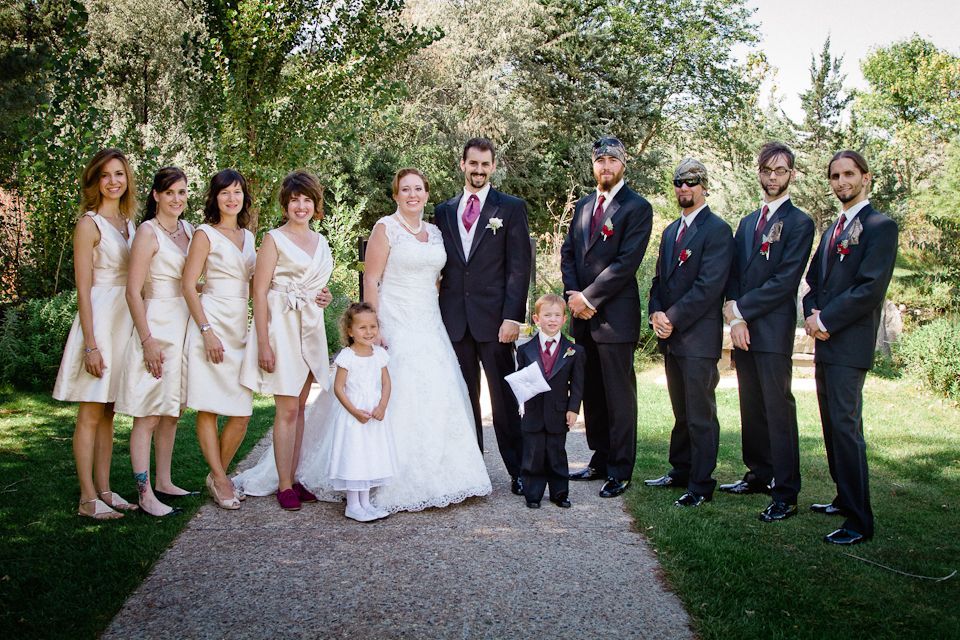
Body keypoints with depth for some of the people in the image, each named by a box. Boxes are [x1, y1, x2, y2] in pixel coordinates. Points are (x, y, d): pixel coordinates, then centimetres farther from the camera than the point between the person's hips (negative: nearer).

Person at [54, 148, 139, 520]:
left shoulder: (129, 223, 12)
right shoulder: (89, 224, -8)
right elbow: (83, 289, -12)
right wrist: (90, 345, -16)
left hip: (125, 322, 7)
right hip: (99, 321, -7)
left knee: (108, 412, 11)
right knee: (91, 413, -1)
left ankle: (104, 489, 18)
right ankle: (87, 498, 5)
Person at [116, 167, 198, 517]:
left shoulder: (187, 229, 11)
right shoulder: (148, 232, -10)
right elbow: (133, 292, -14)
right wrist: (147, 340, -18)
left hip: (183, 327, 8)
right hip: (157, 326, -7)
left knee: (172, 411, 14)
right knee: (148, 415, -3)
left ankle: (164, 483, 24)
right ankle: (145, 494, 2)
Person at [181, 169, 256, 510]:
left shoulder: (248, 236, 16)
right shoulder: (205, 234, -2)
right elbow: (188, 285, -7)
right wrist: (206, 331, -15)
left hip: (241, 325, 6)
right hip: (212, 321, -6)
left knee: (242, 412, 3)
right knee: (208, 408, 0)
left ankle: (218, 474, 20)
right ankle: (220, 480, 11)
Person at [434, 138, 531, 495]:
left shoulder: (511, 208, 2)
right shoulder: (443, 211, 14)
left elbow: (520, 266, -4)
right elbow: (439, 265, 14)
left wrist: (513, 317, -12)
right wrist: (438, 315, 5)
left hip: (494, 318, -3)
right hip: (454, 319, 4)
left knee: (504, 397, 1)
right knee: (463, 398, 9)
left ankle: (518, 470, 10)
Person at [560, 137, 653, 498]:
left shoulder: (637, 208, -6)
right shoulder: (584, 204, 16)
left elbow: (626, 262, -14)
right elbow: (568, 252, 13)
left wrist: (588, 297, -14)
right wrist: (573, 294, -3)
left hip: (615, 316, -7)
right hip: (582, 315, 7)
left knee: (619, 395, 0)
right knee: (591, 392, 12)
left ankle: (620, 471, 9)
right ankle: (600, 461, 24)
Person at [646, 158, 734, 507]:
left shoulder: (717, 229, -8)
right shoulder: (671, 231, 18)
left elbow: (708, 286, -16)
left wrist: (673, 319, -15)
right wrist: (656, 314, 0)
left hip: (698, 337, -7)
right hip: (671, 335, 7)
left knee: (701, 416, -1)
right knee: (681, 412, 16)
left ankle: (701, 485, 7)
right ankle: (680, 472, 26)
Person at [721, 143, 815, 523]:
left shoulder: (799, 223, -3)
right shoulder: (748, 222, 18)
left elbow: (785, 281, -12)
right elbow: (734, 273, 11)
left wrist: (741, 309, -12)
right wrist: (734, 316, -5)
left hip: (773, 330, -7)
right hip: (742, 329, 7)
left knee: (778, 409, -6)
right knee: (752, 407, 13)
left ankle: (785, 494, -1)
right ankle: (759, 475, 25)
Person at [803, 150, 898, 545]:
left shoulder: (880, 226, -7)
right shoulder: (832, 230, 20)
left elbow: (871, 288, -16)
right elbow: (813, 280, 20)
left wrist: (826, 320, -14)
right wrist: (812, 314, 0)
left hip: (849, 343, -9)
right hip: (825, 340, 9)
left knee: (846, 427, -11)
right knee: (832, 426, 13)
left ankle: (860, 522, -6)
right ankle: (845, 498, 25)